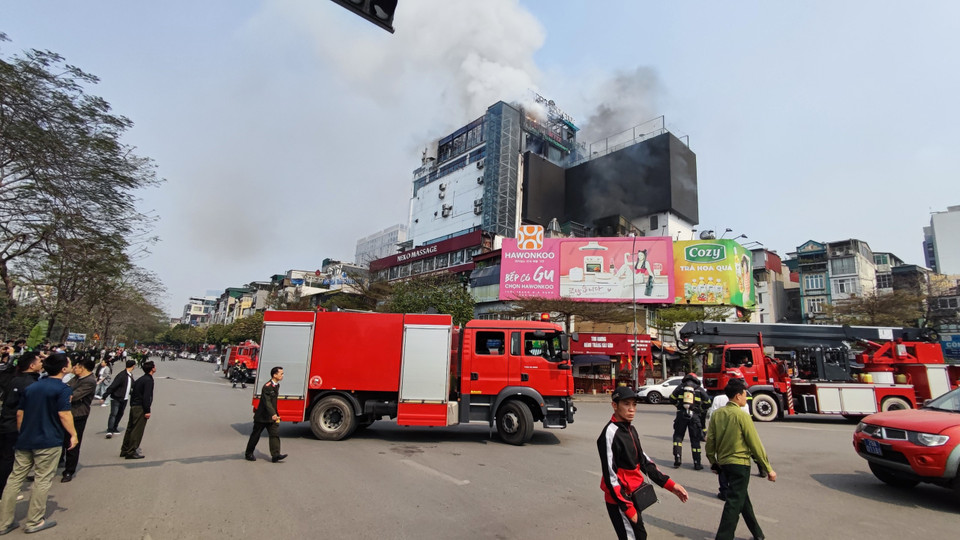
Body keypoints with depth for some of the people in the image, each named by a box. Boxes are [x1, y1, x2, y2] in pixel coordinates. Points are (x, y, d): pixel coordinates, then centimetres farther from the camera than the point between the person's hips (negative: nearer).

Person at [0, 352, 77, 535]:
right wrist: (73, 434, -7)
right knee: (42, 481, 4)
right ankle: (34, 522, 11)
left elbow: (19, 413, 13)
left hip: (25, 440, 7)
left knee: (15, 478, 12)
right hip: (48, 441, -7)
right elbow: (64, 415, -19)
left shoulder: (31, 387, 9)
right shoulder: (62, 388, -13)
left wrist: (23, 433, 25)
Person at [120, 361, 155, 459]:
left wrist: (132, 406, 21)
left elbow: (133, 393, 17)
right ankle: (131, 452, -1)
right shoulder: (148, 380, -15)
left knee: (130, 428, 16)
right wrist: (147, 411, -17)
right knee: (137, 430, -4)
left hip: (134, 407, 10)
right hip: (140, 408, -10)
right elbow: (146, 397, -20)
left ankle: (124, 450, 24)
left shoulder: (141, 379, 14)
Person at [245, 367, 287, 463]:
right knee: (255, 435, 9)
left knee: (275, 434, -5)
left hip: (272, 416, 7)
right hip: (262, 416, -7)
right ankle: (248, 454, 27)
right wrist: (273, 414, -38)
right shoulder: (267, 386, -20)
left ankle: (275, 455, -9)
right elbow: (267, 402, -29)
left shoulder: (277, 385, 7)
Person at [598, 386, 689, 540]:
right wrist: (627, 507, -18)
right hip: (620, 498, -9)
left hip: (634, 495, 9)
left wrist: (669, 484, 6)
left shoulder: (631, 429, 6)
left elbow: (644, 461, 12)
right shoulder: (610, 433, -22)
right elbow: (610, 475, -22)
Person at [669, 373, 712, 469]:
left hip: (681, 415, 0)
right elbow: (707, 402, 6)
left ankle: (677, 459, 2)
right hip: (694, 416, 0)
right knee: (695, 439, 9)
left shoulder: (680, 387, 5)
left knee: (678, 436, 11)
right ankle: (697, 463, 11)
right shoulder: (699, 389, 5)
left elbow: (672, 399, 5)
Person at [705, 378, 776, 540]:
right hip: (740, 463, -6)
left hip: (723, 463, 6)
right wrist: (769, 468, -4)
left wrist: (713, 461, 17)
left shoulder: (717, 413, 1)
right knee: (734, 503, 1)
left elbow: (710, 440, 4)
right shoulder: (742, 415, -16)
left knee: (743, 498, 22)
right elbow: (755, 444, -13)